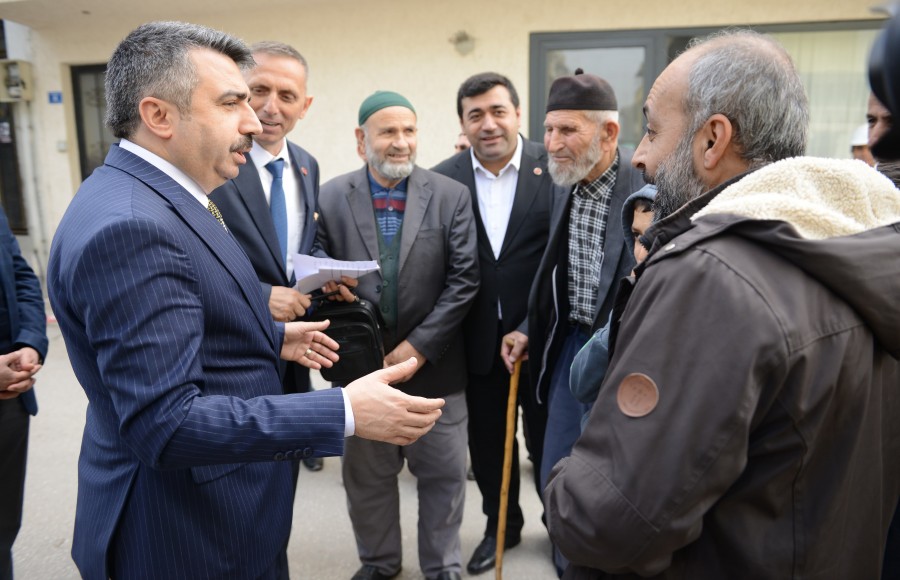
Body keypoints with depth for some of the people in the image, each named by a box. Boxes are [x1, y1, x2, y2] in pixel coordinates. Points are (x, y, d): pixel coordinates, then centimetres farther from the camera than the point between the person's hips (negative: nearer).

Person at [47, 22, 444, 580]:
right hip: (186, 534, -9)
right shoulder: (127, 226, -29)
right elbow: (164, 423, -32)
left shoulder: (154, 197, 4)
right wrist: (346, 413, -32)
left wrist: (273, 336, 14)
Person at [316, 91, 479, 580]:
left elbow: (464, 279, -8)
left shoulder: (452, 196, -4)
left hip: (434, 366, 0)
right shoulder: (331, 198, -1)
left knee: (443, 475, 13)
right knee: (366, 475, 17)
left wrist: (418, 346, -12)